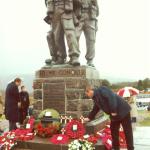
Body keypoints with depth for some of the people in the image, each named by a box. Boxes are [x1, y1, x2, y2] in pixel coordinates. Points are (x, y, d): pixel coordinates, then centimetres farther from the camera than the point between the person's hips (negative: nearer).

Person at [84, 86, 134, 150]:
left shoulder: (101, 90, -15)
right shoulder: (96, 98, 14)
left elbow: (111, 97, -26)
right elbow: (95, 109, 25)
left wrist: (113, 111, -26)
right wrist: (89, 118, 25)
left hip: (122, 110, -9)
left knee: (127, 131, 0)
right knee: (113, 131, 12)